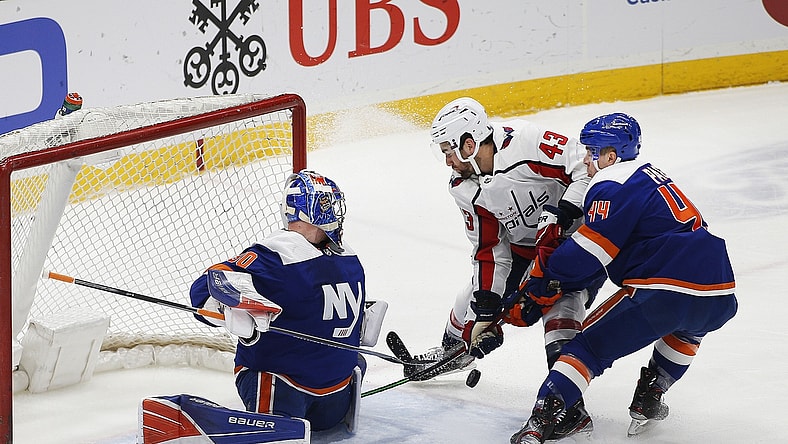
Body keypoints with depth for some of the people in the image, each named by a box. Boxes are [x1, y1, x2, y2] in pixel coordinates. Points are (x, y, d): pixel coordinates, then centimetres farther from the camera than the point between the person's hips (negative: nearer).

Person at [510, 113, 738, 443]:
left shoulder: (613, 186, -2)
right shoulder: (654, 177, 26)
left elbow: (587, 252, -7)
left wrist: (543, 281, 8)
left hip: (666, 294, -8)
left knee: (589, 346, 4)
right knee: (687, 326, 41)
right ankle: (648, 400, 33)